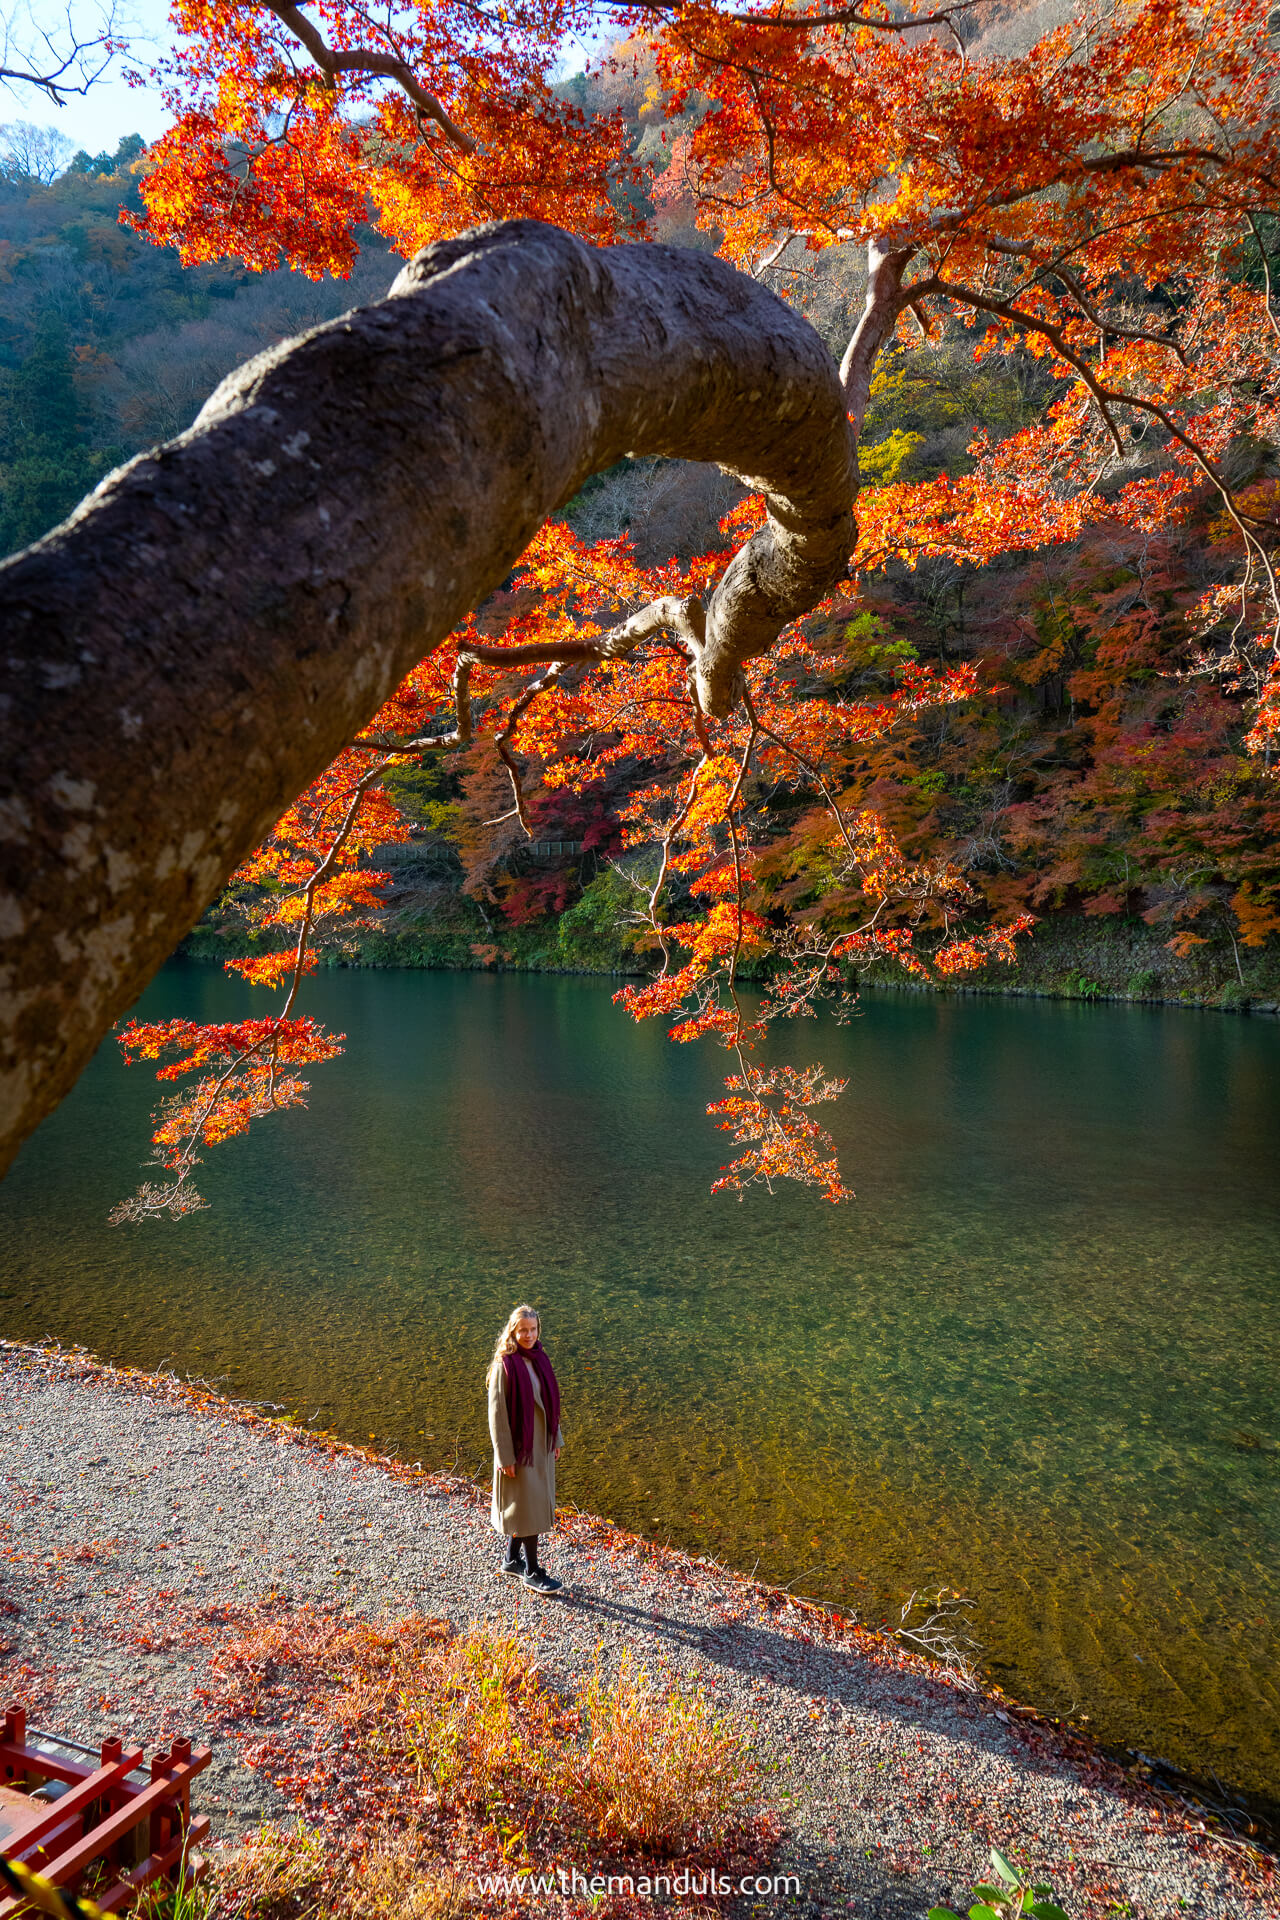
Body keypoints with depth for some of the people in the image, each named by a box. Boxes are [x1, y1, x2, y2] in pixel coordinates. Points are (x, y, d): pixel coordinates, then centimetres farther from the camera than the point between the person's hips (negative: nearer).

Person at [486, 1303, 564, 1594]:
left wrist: (555, 1438, 14)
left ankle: (511, 1559, 34)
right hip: (518, 1446, -7)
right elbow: (497, 1413, -17)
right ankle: (532, 1572, 17)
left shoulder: (539, 1359, 2)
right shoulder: (504, 1365, -19)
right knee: (527, 1506, 2)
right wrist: (505, 1456, -16)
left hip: (541, 1444, 7)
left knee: (535, 1503, 17)